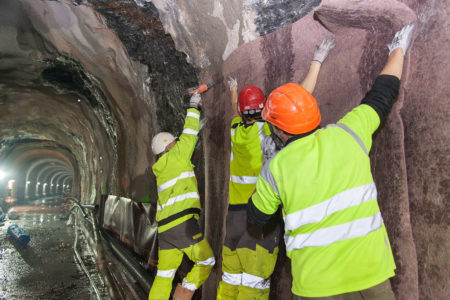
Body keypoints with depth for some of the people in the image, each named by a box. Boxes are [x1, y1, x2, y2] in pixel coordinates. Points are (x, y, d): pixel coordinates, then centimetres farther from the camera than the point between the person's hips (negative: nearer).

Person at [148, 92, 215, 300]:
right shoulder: (176, 157, 0)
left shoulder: (161, 169, 21)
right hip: (182, 223, -8)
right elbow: (189, 134, 10)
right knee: (206, 262, 8)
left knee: (164, 274, 14)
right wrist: (194, 107, 21)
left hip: (164, 228, 8)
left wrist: (198, 127, 35)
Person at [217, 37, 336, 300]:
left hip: (235, 212, 6)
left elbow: (236, 111, 26)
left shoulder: (236, 130, 4)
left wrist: (233, 89, 47)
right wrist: (317, 61, 1)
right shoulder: (266, 131, -11)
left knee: (231, 279, 14)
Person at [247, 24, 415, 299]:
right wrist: (398, 51, 26)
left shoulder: (275, 169, -12)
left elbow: (257, 218, 3)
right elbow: (382, 94, 9)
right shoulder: (349, 133, -8)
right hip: (371, 270, 2)